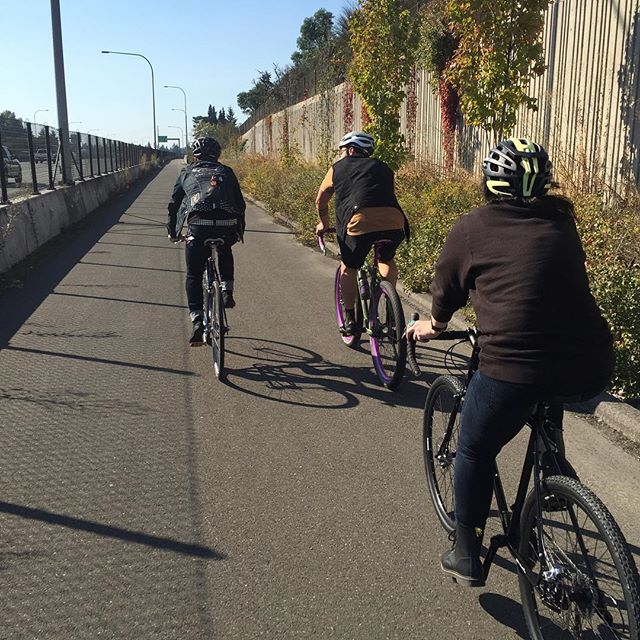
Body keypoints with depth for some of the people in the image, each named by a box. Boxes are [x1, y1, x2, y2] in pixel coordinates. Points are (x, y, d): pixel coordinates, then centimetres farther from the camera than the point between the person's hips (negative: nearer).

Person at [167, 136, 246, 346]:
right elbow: (240, 203, 21)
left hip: (198, 226, -1)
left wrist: (172, 231, 31)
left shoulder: (187, 172, 22)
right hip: (227, 225, 1)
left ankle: (197, 320, -1)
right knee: (225, 253, 36)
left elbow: (174, 204, 21)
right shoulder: (226, 172, 24)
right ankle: (227, 291, 20)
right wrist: (240, 229, 32)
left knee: (194, 276, 11)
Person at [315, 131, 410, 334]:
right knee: (387, 261, 31)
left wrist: (323, 223, 53)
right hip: (394, 221, 3)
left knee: (348, 269, 21)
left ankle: (350, 319, 20)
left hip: (360, 221, -2)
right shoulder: (382, 167, 28)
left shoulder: (338, 168, 23)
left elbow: (321, 201, 34)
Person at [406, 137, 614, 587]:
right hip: (591, 370, 4)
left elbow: (447, 288, 18)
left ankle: (467, 556, 30)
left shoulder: (473, 227, 6)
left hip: (513, 367, -4)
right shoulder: (562, 222, 16)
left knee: (475, 452, 20)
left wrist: (435, 324, 38)